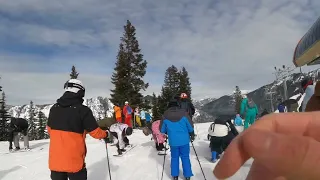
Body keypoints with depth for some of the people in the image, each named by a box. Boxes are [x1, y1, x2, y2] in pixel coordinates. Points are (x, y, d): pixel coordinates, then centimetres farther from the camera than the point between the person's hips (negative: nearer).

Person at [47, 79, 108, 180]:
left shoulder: (54, 108, -1)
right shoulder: (83, 110, -16)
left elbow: (49, 130, 14)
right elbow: (95, 132, -7)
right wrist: (105, 134, 14)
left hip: (55, 159, 5)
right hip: (74, 160, -4)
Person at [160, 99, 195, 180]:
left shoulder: (165, 115, -5)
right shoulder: (183, 113, -7)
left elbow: (162, 130, 3)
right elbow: (190, 126, -2)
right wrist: (192, 135, 15)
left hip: (173, 141, 1)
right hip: (184, 140, 0)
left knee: (174, 158, 17)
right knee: (185, 158, 12)